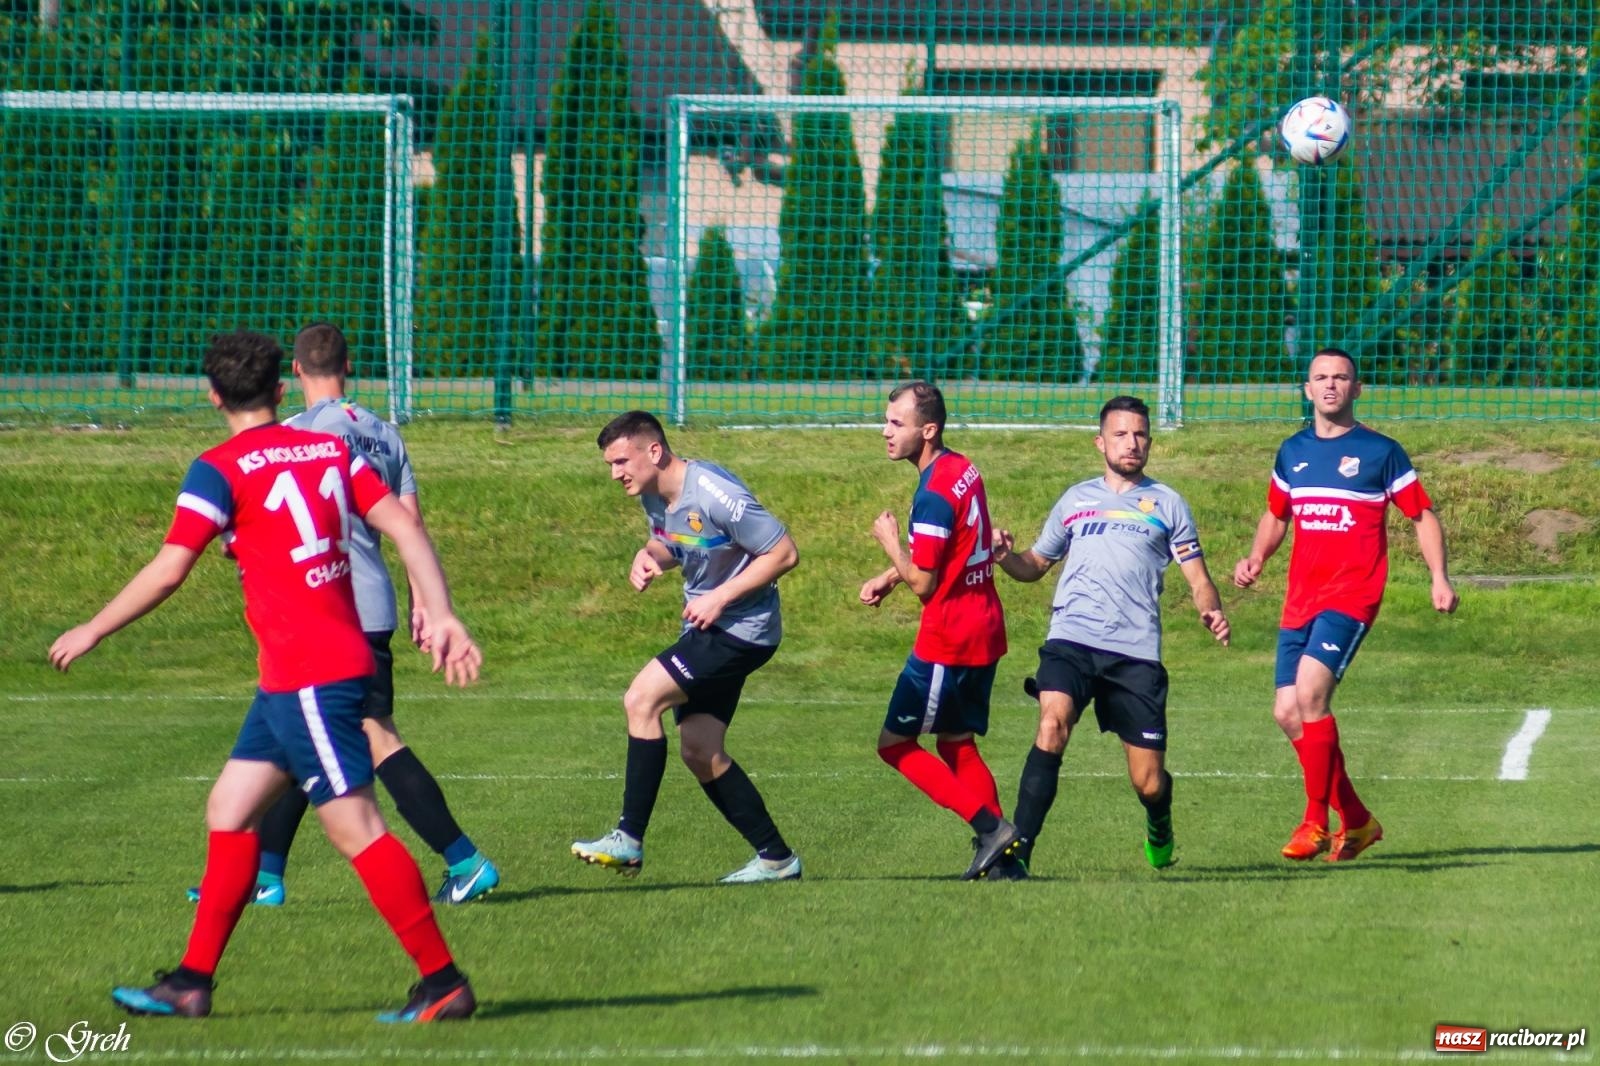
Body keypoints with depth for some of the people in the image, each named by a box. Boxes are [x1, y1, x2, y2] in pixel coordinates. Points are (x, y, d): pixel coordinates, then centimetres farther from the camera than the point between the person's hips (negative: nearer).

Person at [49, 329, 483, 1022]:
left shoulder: (221, 470, -8)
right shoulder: (331, 450, 11)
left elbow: (167, 573, -9)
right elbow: (403, 527, 3)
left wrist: (91, 632, 3)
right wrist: (442, 616, 2)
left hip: (308, 678, -8)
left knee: (357, 829, -8)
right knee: (229, 811, 14)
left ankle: (444, 984, -9)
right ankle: (191, 984, 17)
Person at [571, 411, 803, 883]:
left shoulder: (713, 495, -23)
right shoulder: (654, 496, 3)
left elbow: (784, 552, -20)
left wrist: (720, 597, -21)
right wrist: (648, 558, -2)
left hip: (741, 629, -10)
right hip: (706, 631, 10)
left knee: (642, 698, -19)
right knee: (700, 752, 7)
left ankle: (629, 840, -16)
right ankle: (776, 858, 17)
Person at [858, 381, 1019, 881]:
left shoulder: (935, 493, -21)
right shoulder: (964, 469, 9)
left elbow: (923, 582, -18)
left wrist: (889, 543, -2)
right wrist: (889, 577, 9)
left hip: (946, 642, -9)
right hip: (984, 631, 9)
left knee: (895, 743, -1)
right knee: (957, 746, 15)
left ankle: (988, 826, -8)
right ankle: (1004, 856, 9)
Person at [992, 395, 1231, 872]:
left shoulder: (1166, 503, 13)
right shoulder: (1075, 500, 19)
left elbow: (1197, 578, 10)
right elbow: (1037, 563, 27)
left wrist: (1211, 611, -13)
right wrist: (1006, 555, 4)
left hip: (1136, 652, -1)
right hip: (1071, 640, 1)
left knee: (1148, 783, 1)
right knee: (1052, 727, -27)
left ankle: (1160, 829, 37)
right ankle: (1019, 847, -28)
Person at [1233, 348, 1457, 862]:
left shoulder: (1380, 452, 1)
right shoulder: (1292, 452, 15)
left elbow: (1422, 515, 6)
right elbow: (1276, 515, 28)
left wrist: (1440, 578, -5)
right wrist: (1255, 559, 9)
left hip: (1352, 595, -6)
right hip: (1300, 600, 6)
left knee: (1310, 692, -23)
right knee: (1287, 712, 1)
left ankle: (1316, 821, -15)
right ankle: (1356, 820, 16)